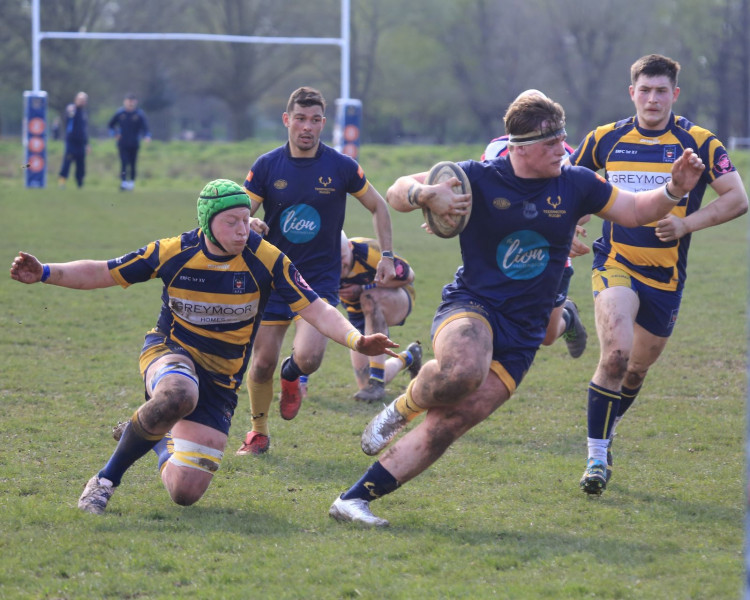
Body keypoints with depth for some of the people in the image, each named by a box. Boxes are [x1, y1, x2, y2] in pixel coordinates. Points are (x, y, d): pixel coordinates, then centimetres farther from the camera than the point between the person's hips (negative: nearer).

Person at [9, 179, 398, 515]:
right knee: (178, 395, -42)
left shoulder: (267, 260, -14)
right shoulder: (173, 253, -13)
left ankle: (159, 442, 31)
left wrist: (357, 340, -32)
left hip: (221, 380, 2)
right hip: (169, 351, -2)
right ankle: (107, 479, -21)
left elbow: (317, 311, -14)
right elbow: (102, 273, -4)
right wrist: (44, 273, -18)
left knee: (186, 494, -6)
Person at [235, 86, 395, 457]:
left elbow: (378, 206, 10)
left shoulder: (341, 167, -5)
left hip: (320, 278, -1)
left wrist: (386, 256, 6)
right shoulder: (267, 166, -4)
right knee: (263, 362, 1)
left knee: (308, 357, -20)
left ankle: (291, 376, 18)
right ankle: (258, 431, 26)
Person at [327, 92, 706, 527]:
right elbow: (397, 192, -3)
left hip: (521, 337, 3)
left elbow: (635, 211, 12)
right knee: (462, 371, -39)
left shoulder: (575, 185, 2)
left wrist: (675, 190, -8)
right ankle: (403, 408, -5)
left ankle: (355, 499, -3)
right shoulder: (478, 178, -7)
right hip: (471, 309, -3)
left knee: (446, 427, -9)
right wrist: (426, 195, -26)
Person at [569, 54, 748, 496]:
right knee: (616, 352, -24)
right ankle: (598, 457, -16)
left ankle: (606, 433, 42)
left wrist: (685, 225, -20)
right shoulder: (605, 140, 1)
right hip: (616, 264, -1)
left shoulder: (699, 143, -5)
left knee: (636, 370, 13)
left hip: (666, 276, 1)